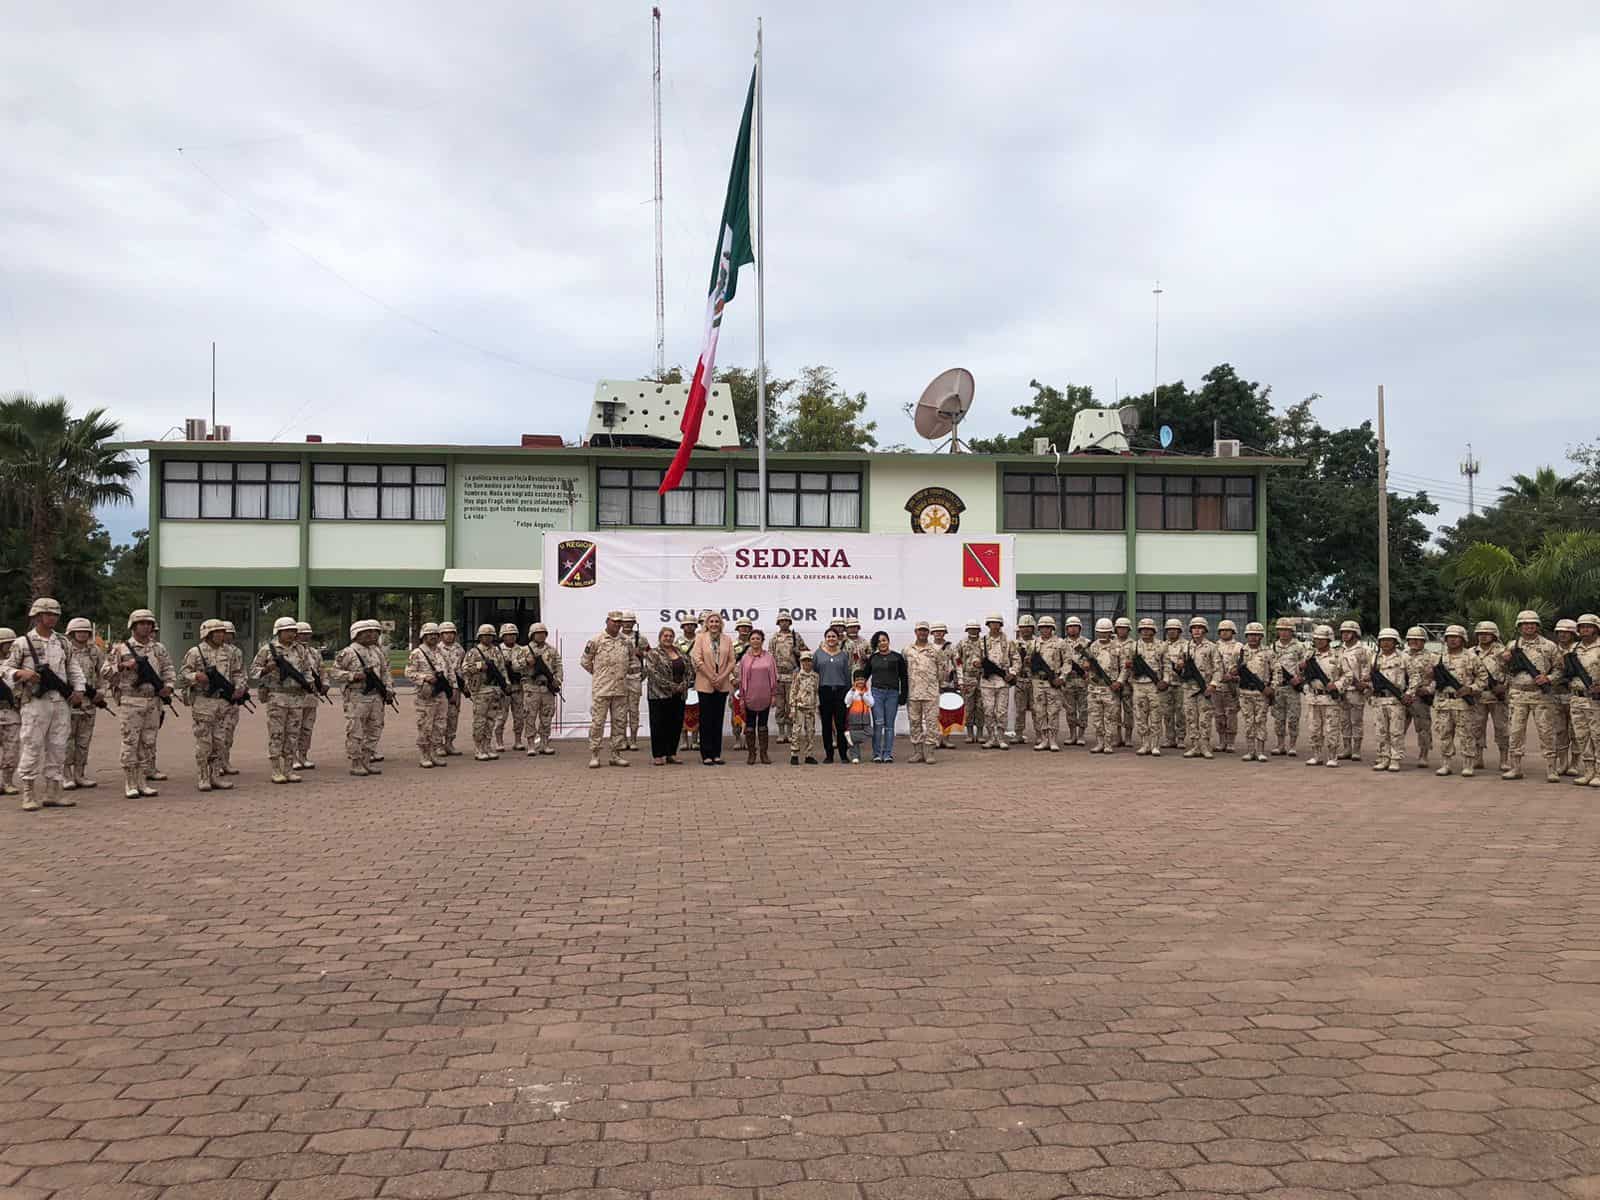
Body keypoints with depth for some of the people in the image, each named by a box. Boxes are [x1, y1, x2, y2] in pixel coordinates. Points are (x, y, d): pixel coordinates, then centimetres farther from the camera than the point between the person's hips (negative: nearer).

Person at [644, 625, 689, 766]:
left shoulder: (681, 654, 14)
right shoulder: (653, 654, -2)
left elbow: (687, 671, 13)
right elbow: (654, 674, -12)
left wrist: (684, 685, -5)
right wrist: (671, 686, -15)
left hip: (678, 695, 5)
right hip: (659, 695, -5)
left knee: (676, 725, 6)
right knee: (659, 725, -2)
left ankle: (671, 753, 16)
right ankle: (658, 756, 3)